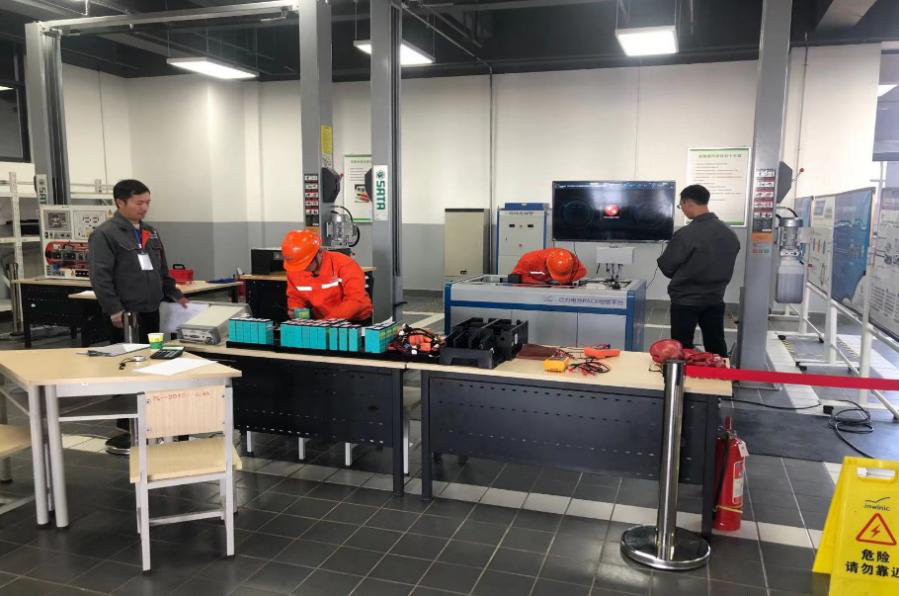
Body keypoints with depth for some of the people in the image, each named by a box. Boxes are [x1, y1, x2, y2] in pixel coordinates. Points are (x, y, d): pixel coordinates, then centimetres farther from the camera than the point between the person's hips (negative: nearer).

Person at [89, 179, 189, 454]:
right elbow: (100, 276, -15)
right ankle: (127, 431, 6)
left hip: (151, 312, 8)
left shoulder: (150, 233, 17)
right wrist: (114, 310, -20)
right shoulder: (105, 234, -8)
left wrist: (175, 294, 16)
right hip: (125, 316, -7)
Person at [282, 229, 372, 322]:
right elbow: (295, 297, 14)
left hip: (355, 321, -2)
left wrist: (328, 320, -30)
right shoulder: (293, 270, -3)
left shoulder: (345, 265, -19)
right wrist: (295, 310, -8)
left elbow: (356, 300, -24)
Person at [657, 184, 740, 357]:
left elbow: (666, 267, -10)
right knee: (717, 350, 15)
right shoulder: (730, 233, -1)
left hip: (686, 301, -5)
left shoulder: (686, 234, -20)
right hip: (715, 300, 5)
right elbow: (727, 269, 11)